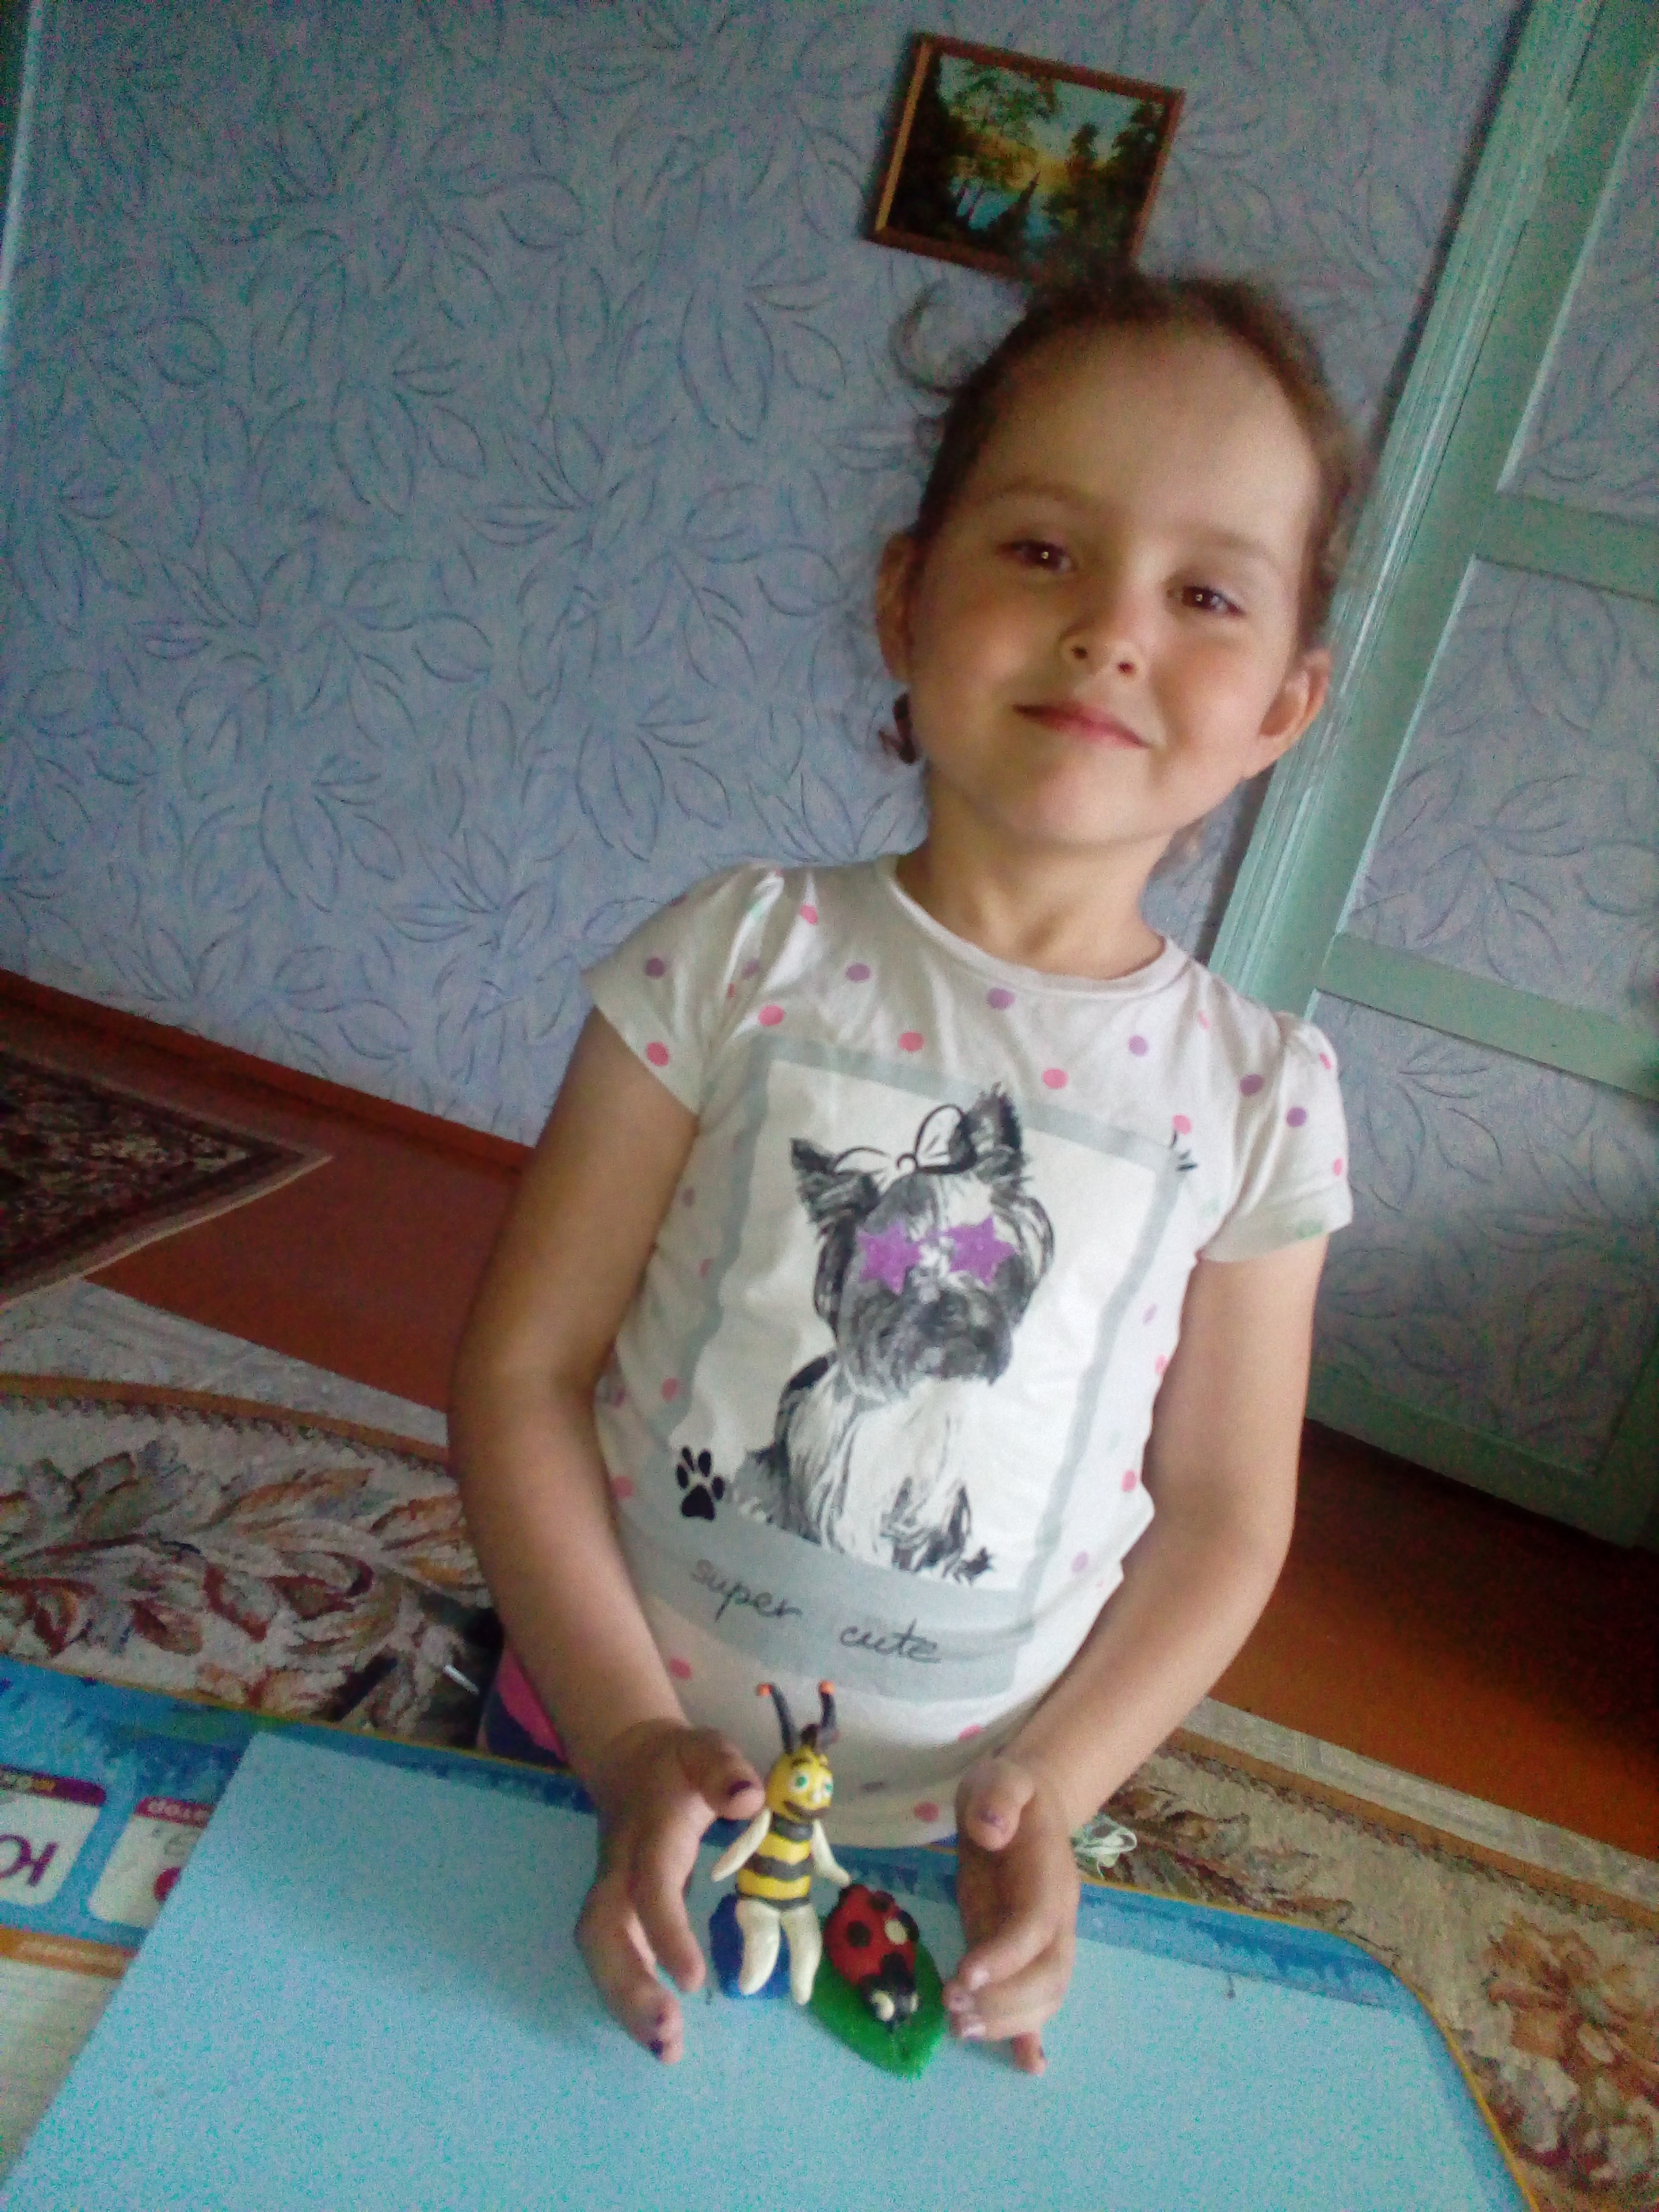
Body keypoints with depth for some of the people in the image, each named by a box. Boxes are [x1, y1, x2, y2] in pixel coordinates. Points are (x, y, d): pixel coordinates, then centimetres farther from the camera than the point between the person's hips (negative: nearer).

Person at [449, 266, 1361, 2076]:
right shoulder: (746, 957, -14)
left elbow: (1223, 1520, -1)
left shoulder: (1257, 1094, -9)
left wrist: (1044, 1797, -9)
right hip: (604, 1781, 0)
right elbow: (522, 1367, -12)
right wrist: (630, 1741, -15)